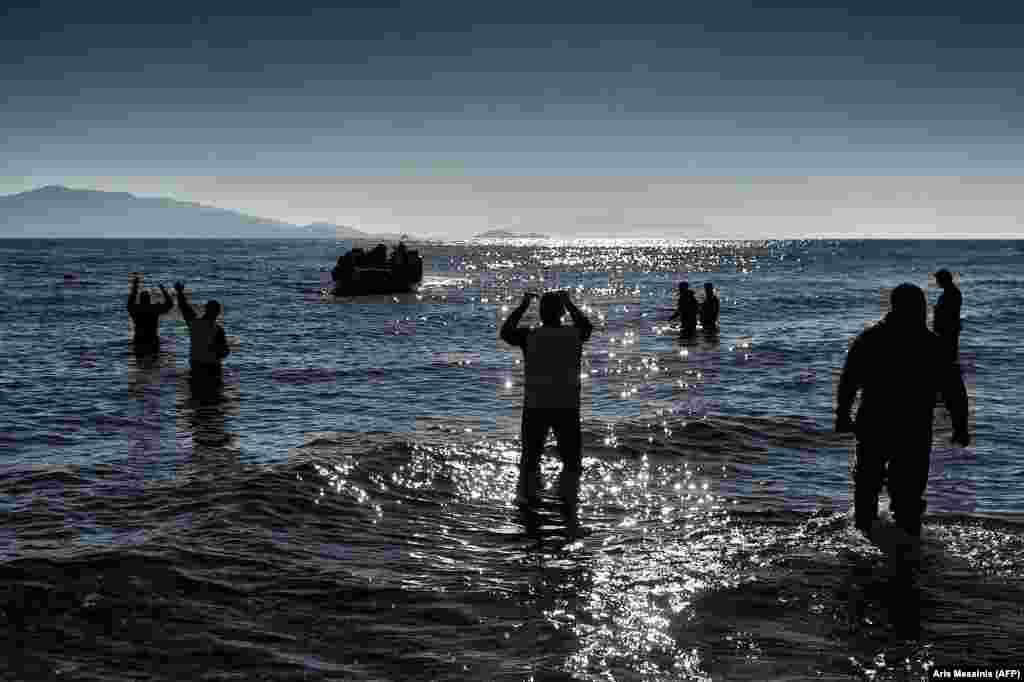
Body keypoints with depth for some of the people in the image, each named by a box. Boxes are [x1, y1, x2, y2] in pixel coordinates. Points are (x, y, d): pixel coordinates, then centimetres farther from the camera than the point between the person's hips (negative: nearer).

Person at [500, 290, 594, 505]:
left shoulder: (530, 336, -9)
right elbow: (587, 326, 21)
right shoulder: (574, 335, -4)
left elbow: (505, 332, 10)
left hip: (535, 408, 0)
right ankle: (569, 498, 15)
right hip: (567, 407, 0)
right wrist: (569, 304, 27)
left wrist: (523, 306, 15)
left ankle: (526, 496, 21)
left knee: (531, 456, 16)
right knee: (571, 458, 14)